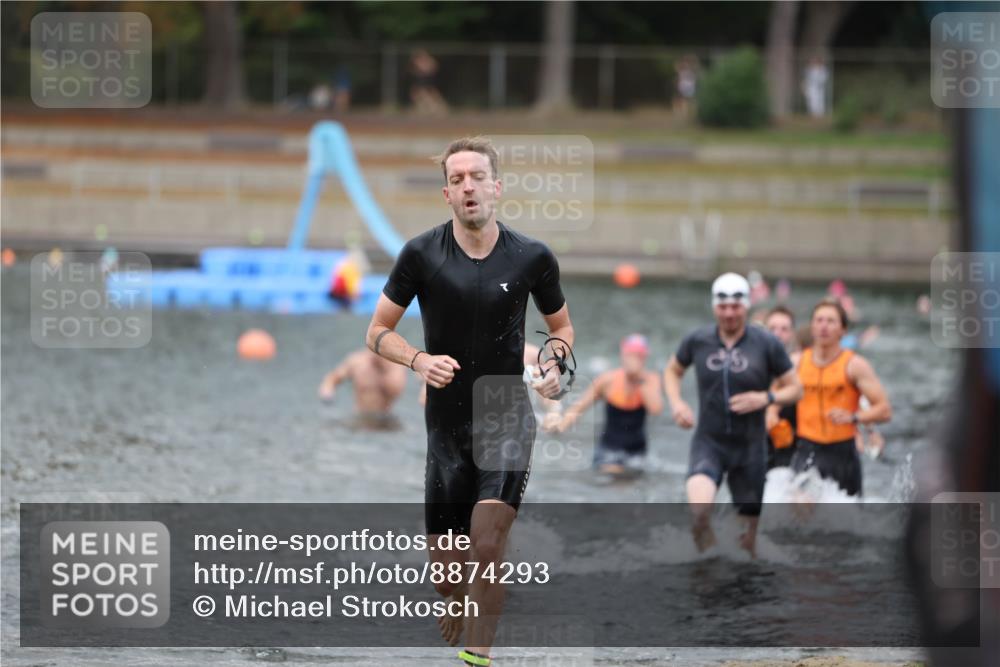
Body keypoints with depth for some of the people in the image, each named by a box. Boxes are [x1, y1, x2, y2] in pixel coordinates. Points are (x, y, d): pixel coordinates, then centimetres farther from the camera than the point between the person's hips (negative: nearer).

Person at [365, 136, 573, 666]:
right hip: (447, 423, 1)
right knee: (446, 572, 4)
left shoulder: (532, 258, -2)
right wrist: (418, 360, -14)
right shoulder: (422, 254, -4)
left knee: (487, 543, -20)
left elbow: (561, 324, 16)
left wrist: (555, 362, -5)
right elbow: (378, 332, 5)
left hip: (508, 418, -1)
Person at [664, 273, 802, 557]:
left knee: (747, 538, 5)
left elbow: (795, 388, 3)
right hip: (708, 442, 0)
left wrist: (765, 398, -16)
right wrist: (676, 403, 0)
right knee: (699, 509, -26)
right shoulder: (697, 341, 1)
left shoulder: (767, 344, -4)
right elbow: (672, 371, 19)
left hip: (750, 446, 0)